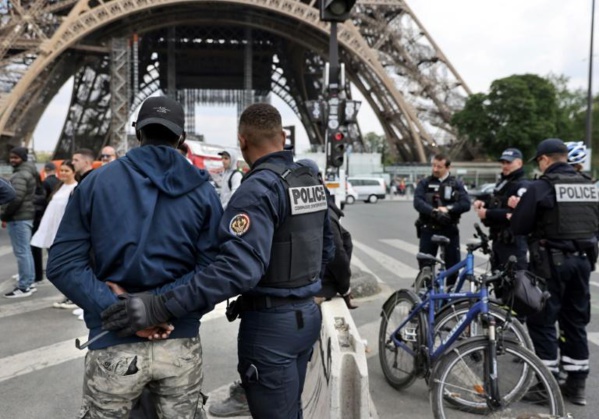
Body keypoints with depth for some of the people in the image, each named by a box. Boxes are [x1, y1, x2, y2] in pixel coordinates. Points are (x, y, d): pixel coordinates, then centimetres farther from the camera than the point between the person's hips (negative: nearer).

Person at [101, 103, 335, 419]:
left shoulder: (259, 187, -20)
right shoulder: (311, 182, 7)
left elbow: (238, 266, -32)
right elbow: (325, 249, 15)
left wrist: (161, 307, -35)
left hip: (271, 324, -8)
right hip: (306, 313, 8)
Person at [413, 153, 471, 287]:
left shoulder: (457, 184, 7)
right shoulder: (424, 183, 6)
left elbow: (466, 204, -5)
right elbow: (418, 202, -10)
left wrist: (447, 208, -21)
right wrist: (434, 211, -26)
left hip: (450, 229, 1)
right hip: (429, 229, 0)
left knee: (453, 263, 5)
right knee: (425, 263, 2)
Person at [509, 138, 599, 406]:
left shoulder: (540, 187, -12)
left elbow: (518, 227, -11)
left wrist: (520, 208, 9)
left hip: (551, 262, -6)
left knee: (542, 321, 3)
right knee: (575, 321, 15)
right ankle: (576, 384, 22)